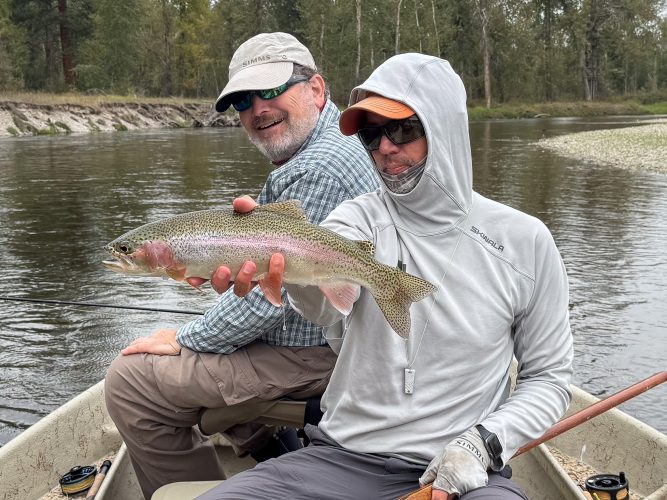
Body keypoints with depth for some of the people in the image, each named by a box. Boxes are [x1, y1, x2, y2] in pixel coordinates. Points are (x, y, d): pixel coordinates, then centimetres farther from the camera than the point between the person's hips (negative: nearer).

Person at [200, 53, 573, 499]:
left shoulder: (523, 241, -2)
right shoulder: (360, 218, -1)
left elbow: (549, 377, 5)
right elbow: (327, 295, -24)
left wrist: (484, 443, -11)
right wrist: (283, 258, -46)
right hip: (343, 458, 1)